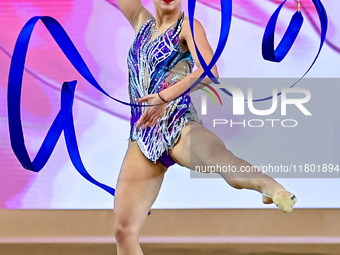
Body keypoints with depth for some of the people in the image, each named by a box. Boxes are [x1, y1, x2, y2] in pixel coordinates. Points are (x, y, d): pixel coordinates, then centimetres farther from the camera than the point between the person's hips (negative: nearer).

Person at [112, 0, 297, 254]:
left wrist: (165, 96, -20)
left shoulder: (188, 27, 4)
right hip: (143, 136, 5)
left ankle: (267, 184, -69)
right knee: (124, 229, -3)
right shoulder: (142, 22, 21)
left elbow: (209, 71, -14)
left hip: (178, 125, -5)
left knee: (214, 152, -41)